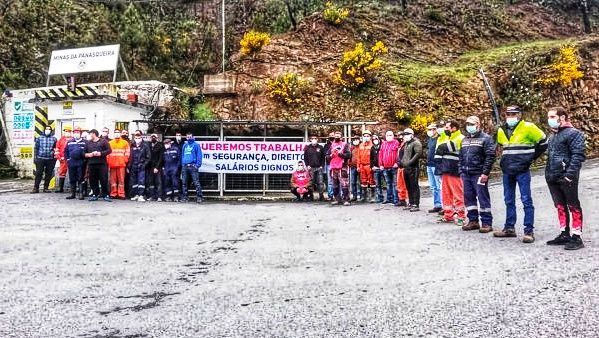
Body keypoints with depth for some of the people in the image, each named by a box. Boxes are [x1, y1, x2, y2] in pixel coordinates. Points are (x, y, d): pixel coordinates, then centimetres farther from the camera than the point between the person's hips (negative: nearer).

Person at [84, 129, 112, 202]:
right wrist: (88, 155, -3)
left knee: (104, 180, -6)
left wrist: (100, 153, -11)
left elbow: (109, 150, -2)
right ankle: (95, 194, 13)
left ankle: (105, 195, 0)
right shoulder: (88, 143, 19)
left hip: (102, 164, -4)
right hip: (91, 164, 4)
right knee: (93, 180, 4)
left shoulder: (103, 141, 6)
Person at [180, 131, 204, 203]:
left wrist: (198, 165, -14)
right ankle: (184, 197, 15)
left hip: (193, 166, -6)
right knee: (184, 182, 8)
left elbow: (199, 155, -6)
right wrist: (182, 164, 11)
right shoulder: (184, 145, 18)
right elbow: (182, 155, 20)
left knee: (196, 182, -10)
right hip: (184, 166, 6)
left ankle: (199, 196, -8)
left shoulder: (196, 145, 1)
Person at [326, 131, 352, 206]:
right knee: (335, 185, 9)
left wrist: (340, 153, -15)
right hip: (333, 168, 5)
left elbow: (348, 155, -7)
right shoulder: (332, 145, 18)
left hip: (342, 168, -5)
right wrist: (331, 155, -2)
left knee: (344, 184, -11)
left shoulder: (345, 145, 3)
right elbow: (327, 156, 19)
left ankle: (346, 199, -10)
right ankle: (337, 199, 17)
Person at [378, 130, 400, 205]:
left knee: (394, 184, -5)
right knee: (388, 184, 15)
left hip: (394, 167, -5)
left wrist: (397, 163, -17)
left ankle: (396, 200, -3)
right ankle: (389, 198, 24)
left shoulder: (396, 143, -1)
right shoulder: (383, 144, 14)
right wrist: (380, 164, 5)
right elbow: (380, 154, 12)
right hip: (385, 167, 6)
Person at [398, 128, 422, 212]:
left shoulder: (416, 143, -8)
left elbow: (418, 154, -19)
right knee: (408, 186, 13)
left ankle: (416, 205, -5)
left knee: (414, 186, -8)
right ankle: (411, 203, 21)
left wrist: (409, 162, -22)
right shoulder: (406, 144, 20)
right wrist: (401, 161, 12)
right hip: (406, 168, 9)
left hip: (413, 168, -9)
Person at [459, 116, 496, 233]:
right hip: (466, 174, 7)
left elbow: (490, 157, -11)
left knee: (483, 198, -4)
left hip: (479, 174, -7)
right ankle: (473, 221, 19)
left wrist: (485, 173, -16)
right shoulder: (464, 140, 18)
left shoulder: (485, 138, -5)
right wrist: (461, 172, 14)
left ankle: (487, 223, 1)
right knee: (469, 197, 9)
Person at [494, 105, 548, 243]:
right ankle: (509, 228, 21)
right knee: (509, 201, 12)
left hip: (522, 171, -6)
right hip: (507, 171, 6)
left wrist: (531, 157, 1)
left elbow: (543, 142, 0)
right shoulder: (501, 131, 10)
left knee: (526, 200, -4)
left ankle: (529, 231, 0)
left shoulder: (528, 127, -7)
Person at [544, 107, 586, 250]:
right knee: (560, 207, 13)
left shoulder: (573, 133, -7)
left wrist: (570, 174, -22)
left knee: (573, 206, -1)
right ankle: (564, 234, 22)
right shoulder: (552, 136, 18)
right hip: (553, 178, 8)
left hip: (566, 178, -8)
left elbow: (578, 155, -15)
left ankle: (576, 237, 4)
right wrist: (548, 174, 16)